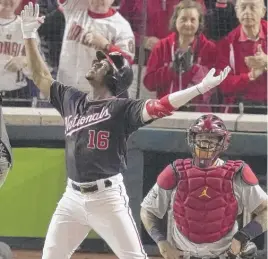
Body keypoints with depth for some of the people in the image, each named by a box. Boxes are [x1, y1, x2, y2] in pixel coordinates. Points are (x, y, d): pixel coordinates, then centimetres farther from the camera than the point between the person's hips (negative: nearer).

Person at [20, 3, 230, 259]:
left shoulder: (121, 108, -6)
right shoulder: (71, 99, 12)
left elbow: (158, 107, -20)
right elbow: (41, 77, 21)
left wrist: (201, 87, -32)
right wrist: (29, 36, 16)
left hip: (108, 197, -6)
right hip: (72, 197, 6)